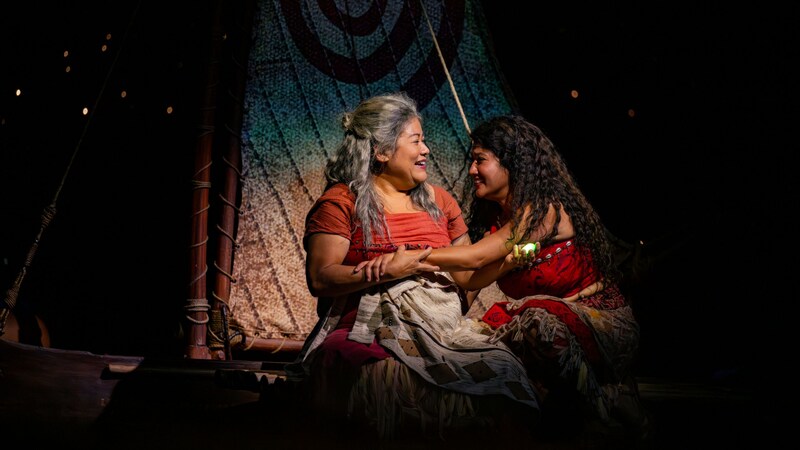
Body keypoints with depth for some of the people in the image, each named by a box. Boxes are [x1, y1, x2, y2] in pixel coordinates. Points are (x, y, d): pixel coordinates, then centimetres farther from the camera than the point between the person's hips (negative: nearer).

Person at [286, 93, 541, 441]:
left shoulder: (439, 200, 22)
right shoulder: (342, 202, 4)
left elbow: (471, 275, 23)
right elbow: (320, 279, -6)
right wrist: (389, 270, -11)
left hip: (447, 328, 5)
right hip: (374, 332, -4)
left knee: (503, 370, -27)